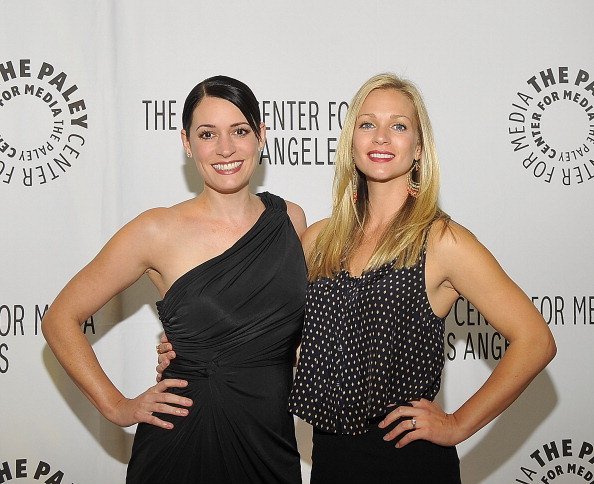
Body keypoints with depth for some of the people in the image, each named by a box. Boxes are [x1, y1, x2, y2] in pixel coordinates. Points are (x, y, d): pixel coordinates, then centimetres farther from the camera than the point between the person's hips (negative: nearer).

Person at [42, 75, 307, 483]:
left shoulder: (291, 219, 2)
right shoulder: (160, 231, -9)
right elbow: (61, 319, -3)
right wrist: (117, 407, -7)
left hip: (273, 439, 4)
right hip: (184, 444, -3)